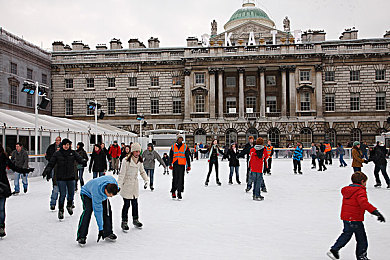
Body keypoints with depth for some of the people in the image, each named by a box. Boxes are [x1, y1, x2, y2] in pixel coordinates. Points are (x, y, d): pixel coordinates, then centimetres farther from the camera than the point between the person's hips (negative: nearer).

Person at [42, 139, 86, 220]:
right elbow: (51, 164, 1)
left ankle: (69, 206, 39)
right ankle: (60, 210, 11)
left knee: (71, 193, 11)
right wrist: (47, 171, -12)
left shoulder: (73, 153, 4)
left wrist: (83, 160, -31)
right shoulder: (57, 154, 1)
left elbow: (79, 158, -8)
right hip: (61, 177, -2)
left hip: (71, 177, 2)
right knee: (62, 194, -6)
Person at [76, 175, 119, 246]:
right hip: (87, 193, -6)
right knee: (88, 211, -25)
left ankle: (108, 233, 8)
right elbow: (98, 211, -37)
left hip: (102, 195, 6)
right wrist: (100, 228, -32)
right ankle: (81, 237, -19)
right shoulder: (97, 193, -43)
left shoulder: (113, 181, -32)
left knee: (107, 211, -6)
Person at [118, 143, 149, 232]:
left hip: (135, 185, 6)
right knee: (126, 204, -2)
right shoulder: (126, 161, -18)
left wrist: (146, 179, 3)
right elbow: (122, 174, -17)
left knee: (135, 203, 14)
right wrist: (119, 185, -23)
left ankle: (135, 220, 30)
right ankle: (124, 222, 11)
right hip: (126, 185, -6)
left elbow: (142, 171, 16)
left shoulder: (140, 161, 2)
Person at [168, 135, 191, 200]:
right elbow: (171, 156, 14)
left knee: (181, 179, -3)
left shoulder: (185, 147, 7)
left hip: (182, 165, 0)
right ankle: (173, 192, 12)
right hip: (175, 165, 0)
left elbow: (187, 157, 8)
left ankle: (179, 193, 3)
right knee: (175, 179, -1)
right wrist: (170, 164, 8)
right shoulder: (173, 147, 9)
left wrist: (188, 166, 5)